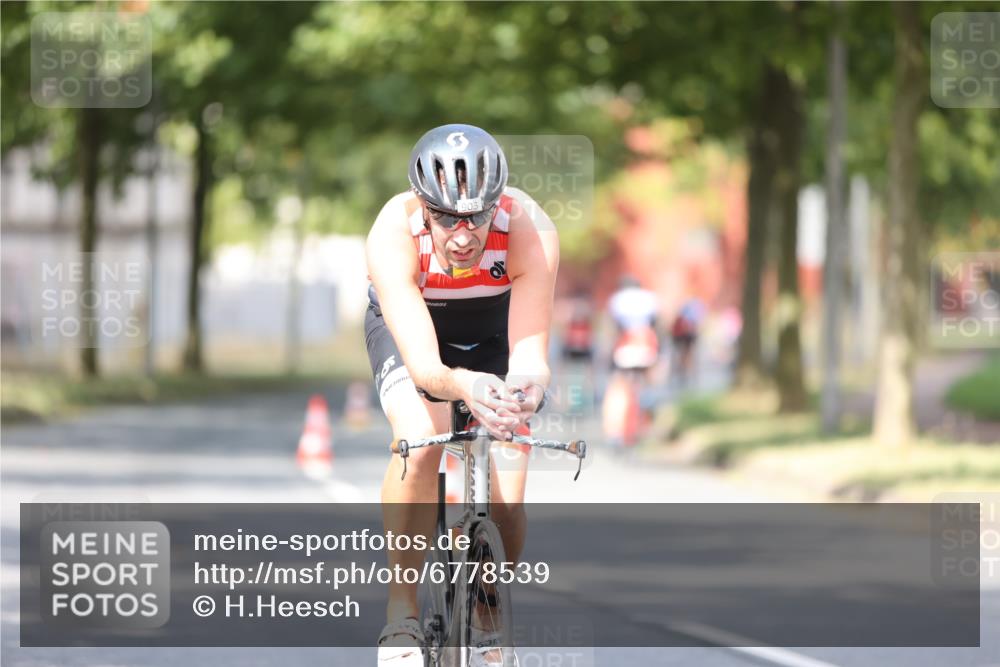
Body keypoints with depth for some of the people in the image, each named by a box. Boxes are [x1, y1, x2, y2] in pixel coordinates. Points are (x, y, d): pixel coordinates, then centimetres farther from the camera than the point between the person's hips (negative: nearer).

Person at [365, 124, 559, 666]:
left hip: (496, 330, 1)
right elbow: (423, 365, -44)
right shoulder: (393, 235, -38)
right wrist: (463, 387, -67)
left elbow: (530, 353, -38)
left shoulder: (530, 231, -36)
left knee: (505, 507, -12)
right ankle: (401, 617, -17)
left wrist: (527, 384, -62)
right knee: (421, 441, -32)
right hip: (410, 323, -1)